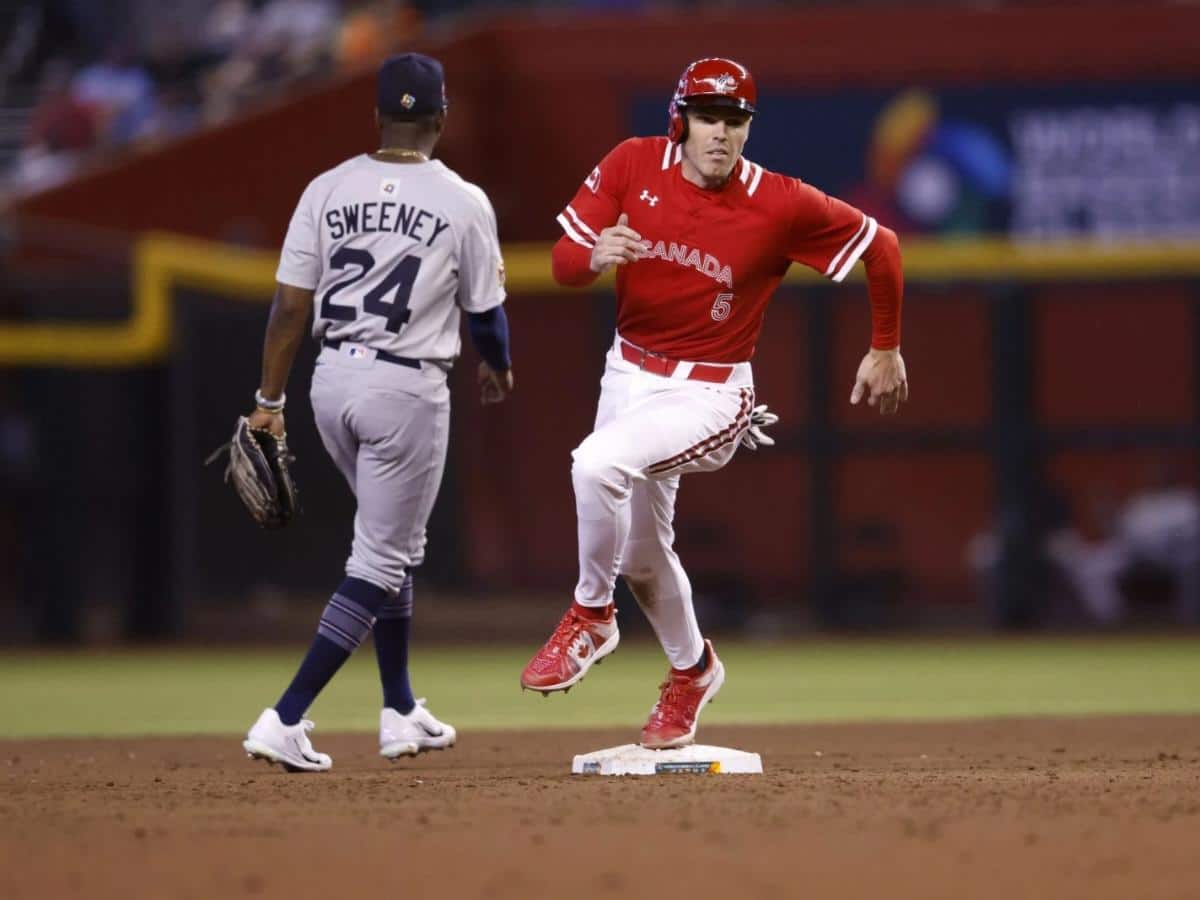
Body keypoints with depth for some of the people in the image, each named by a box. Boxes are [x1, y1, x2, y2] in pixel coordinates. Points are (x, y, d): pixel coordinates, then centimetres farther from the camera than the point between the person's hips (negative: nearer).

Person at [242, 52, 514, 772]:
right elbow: (485, 310, 2)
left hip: (332, 381, 5)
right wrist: (499, 367, 23)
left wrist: (270, 400, 6)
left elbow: (290, 304, -1)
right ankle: (285, 721, -12)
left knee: (398, 544, 24)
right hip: (408, 389, -5)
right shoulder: (463, 202, -8)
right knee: (381, 560, 0)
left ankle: (401, 713, 29)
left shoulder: (328, 191, 0)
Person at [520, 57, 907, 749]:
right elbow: (564, 261, -5)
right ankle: (692, 670, 47)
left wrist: (885, 350, 3)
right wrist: (596, 257, -30)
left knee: (596, 464, -32)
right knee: (640, 550, 19)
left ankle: (590, 618, -8)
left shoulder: (781, 205, -18)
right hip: (628, 373, 6)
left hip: (710, 394, -5)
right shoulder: (633, 165, -9)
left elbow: (881, 246, -6)